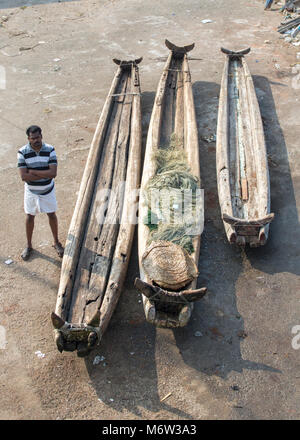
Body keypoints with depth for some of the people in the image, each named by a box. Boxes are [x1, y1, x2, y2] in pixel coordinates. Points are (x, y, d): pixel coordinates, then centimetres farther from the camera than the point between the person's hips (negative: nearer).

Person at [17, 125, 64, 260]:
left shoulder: (50, 150, -16)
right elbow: (24, 176, -24)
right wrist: (45, 174, -24)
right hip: (31, 190, 0)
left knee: (52, 215, 13)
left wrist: (33, 172, -25)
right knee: (30, 217, 14)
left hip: (47, 190, 0)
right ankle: (29, 245, 32)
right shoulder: (22, 152, -17)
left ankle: (56, 242, 33)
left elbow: (53, 173, -24)